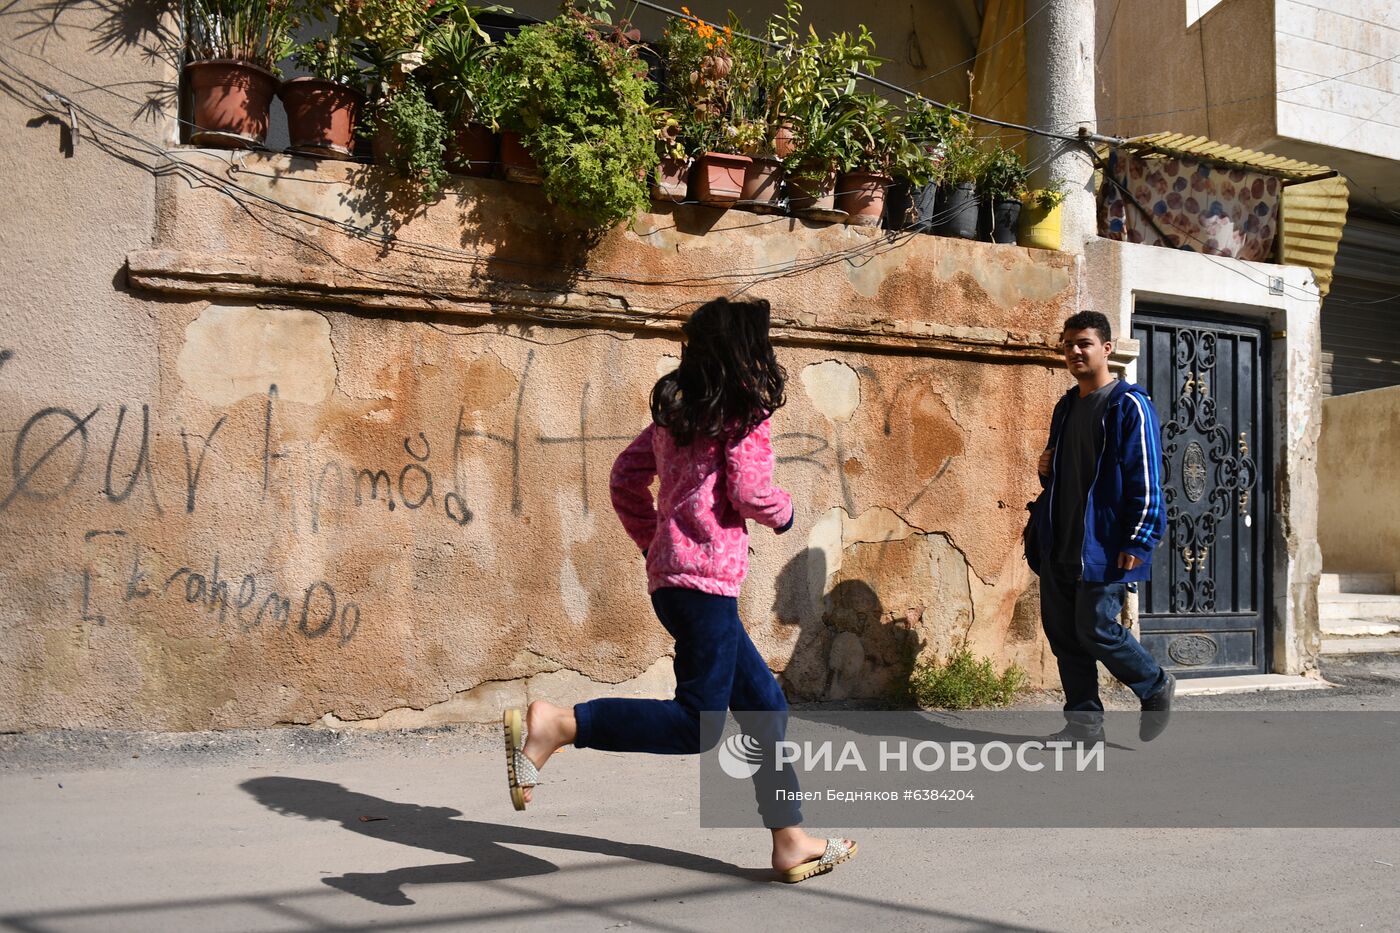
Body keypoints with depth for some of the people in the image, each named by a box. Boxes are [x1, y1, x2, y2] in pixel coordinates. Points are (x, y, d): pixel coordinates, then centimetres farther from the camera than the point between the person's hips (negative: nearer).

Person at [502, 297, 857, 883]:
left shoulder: (678, 408, 17)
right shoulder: (745, 409, -5)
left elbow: (626, 477, 19)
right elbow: (750, 493, -13)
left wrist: (654, 543, 25)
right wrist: (784, 512, 8)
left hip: (671, 572, 9)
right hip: (707, 575, -9)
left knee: (765, 704, 15)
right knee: (697, 725, -11)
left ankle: (791, 844, 20)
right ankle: (551, 725, -22)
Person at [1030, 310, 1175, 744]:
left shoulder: (1129, 405, -9)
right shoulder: (1067, 406, 16)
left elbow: (1146, 480, -13)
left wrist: (1138, 543, -18)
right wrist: (1046, 470, 5)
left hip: (1104, 546, -8)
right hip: (1059, 545, 8)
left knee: (1095, 629, -8)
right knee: (1063, 632, 7)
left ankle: (1157, 687, 18)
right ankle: (1084, 723, 17)